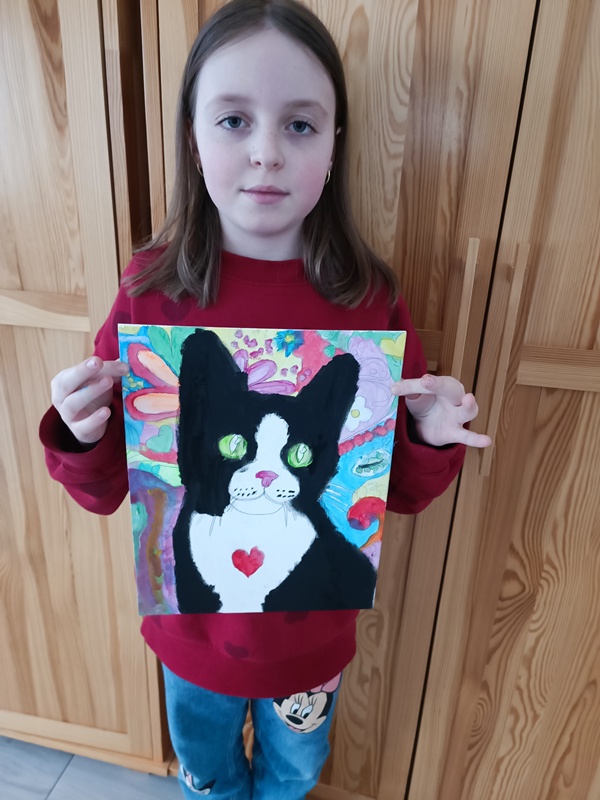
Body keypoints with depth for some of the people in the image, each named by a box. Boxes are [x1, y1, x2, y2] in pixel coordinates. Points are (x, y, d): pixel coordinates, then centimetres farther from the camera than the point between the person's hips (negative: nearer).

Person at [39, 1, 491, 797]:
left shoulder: (369, 299, -17)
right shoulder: (152, 290, -17)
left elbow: (401, 493, -6)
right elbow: (107, 490, -7)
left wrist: (433, 441, -26)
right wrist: (80, 438, -27)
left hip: (314, 630, 1)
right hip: (191, 623, 0)